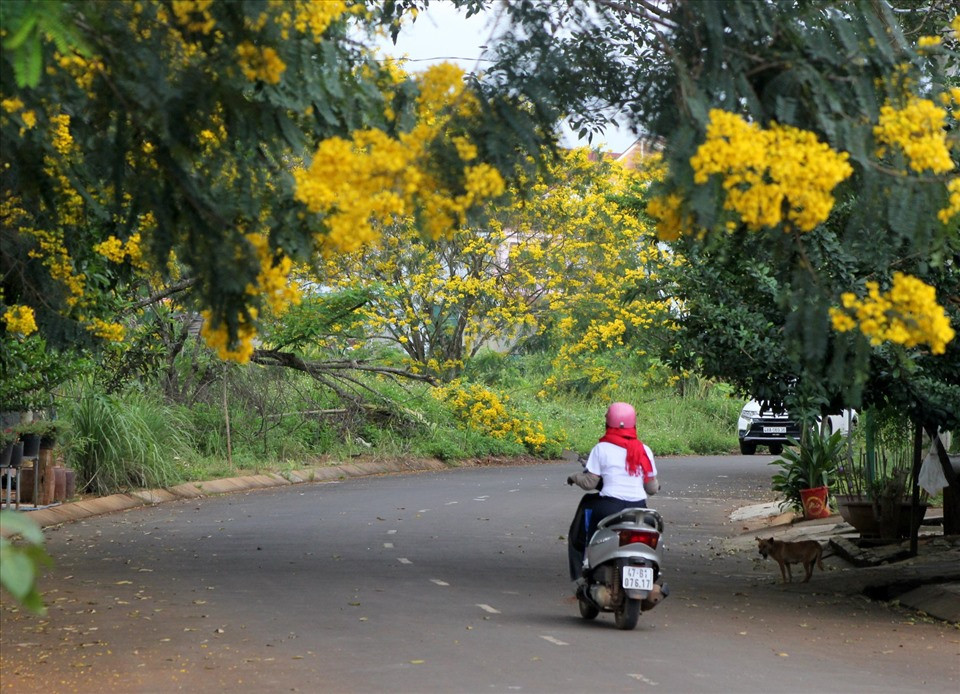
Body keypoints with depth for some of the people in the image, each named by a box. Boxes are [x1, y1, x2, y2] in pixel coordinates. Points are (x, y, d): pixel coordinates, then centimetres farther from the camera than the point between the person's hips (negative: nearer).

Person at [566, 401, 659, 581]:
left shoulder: (601, 449, -3)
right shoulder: (644, 450, 7)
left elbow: (589, 482, -2)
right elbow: (652, 488, 9)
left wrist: (574, 478, 18)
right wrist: (656, 486, 32)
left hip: (609, 507, -3)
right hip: (638, 508, 3)